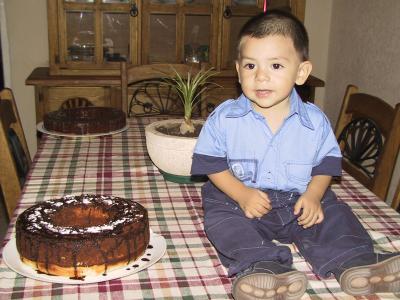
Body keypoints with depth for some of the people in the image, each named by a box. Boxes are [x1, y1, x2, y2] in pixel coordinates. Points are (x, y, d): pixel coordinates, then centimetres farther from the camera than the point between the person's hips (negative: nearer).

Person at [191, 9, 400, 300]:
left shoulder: (315, 120, -5)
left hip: (299, 201, 2)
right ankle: (262, 267, -40)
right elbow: (211, 163, -5)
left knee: (335, 214, -12)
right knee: (220, 218, -27)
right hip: (239, 198, -2)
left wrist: (313, 195, -13)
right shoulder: (224, 117, -9)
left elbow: (327, 161, 5)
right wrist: (241, 194, -19)